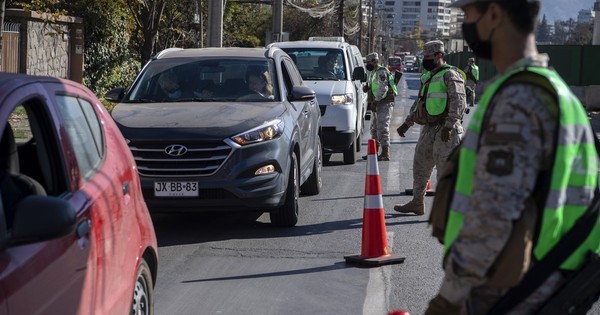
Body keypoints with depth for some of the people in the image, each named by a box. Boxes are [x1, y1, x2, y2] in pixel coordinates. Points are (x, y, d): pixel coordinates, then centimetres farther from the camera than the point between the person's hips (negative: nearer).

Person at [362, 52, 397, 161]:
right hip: (377, 104, 11)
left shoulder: (381, 72, -14)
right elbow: (372, 87, 26)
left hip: (384, 104, -11)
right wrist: (366, 87, 3)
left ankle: (385, 153, -15)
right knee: (374, 128, 16)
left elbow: (383, 89, -23)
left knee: (382, 128, -14)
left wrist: (375, 101, -24)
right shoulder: (372, 72, 19)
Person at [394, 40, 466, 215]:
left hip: (445, 131, -9)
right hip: (428, 129, 9)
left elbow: (458, 102, -19)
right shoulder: (427, 76, 19)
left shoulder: (450, 75, -10)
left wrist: (448, 126, -25)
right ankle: (417, 203, 27)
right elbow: (418, 102, 26)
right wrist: (407, 123, 21)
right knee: (420, 166, 15)